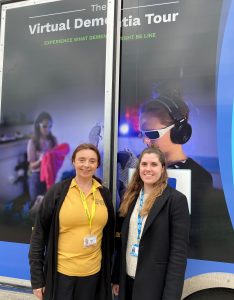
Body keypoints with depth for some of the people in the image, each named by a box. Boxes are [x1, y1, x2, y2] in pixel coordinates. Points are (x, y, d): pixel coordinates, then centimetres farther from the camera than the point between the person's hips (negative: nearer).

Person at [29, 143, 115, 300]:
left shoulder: (104, 194, 0)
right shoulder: (57, 191, -9)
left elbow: (109, 234, 8)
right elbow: (39, 234, -6)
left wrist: (108, 269, 11)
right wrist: (37, 278, -5)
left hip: (93, 272, 3)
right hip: (61, 273, -2)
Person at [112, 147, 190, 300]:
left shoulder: (177, 199, -12)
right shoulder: (131, 196, 3)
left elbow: (179, 251, -14)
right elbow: (124, 240, 8)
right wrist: (116, 278, 10)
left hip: (154, 282, -5)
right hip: (127, 277, 5)